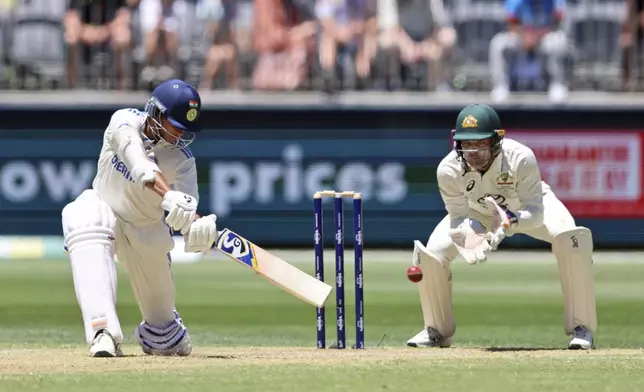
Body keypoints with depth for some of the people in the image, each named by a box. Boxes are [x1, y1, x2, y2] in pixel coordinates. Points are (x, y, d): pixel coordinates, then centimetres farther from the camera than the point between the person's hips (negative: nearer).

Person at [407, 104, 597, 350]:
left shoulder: (521, 158, -39)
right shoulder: (449, 170, -32)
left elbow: (535, 212, -33)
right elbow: (458, 219, -24)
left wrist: (512, 221, -56)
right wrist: (471, 237, -47)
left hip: (527, 208, -2)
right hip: (478, 213, 2)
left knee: (571, 239, -31)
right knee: (431, 253, -18)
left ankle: (581, 327, -16)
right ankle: (437, 330, 10)